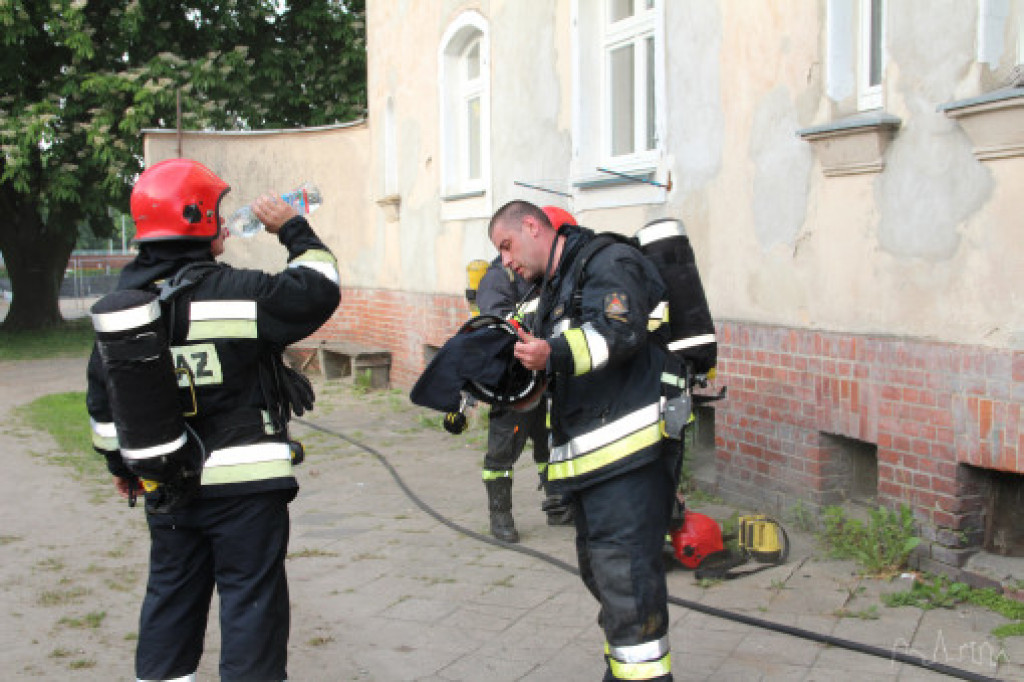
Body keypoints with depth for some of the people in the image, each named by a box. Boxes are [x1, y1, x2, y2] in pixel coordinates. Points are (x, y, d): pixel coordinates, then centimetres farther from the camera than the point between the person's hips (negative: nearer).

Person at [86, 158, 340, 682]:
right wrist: (294, 230, 2)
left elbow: (103, 398, 11)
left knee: (171, 597, 19)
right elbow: (319, 290, -10)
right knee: (251, 600, 4)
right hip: (244, 482, -6)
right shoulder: (236, 292, -18)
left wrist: (120, 463, 23)